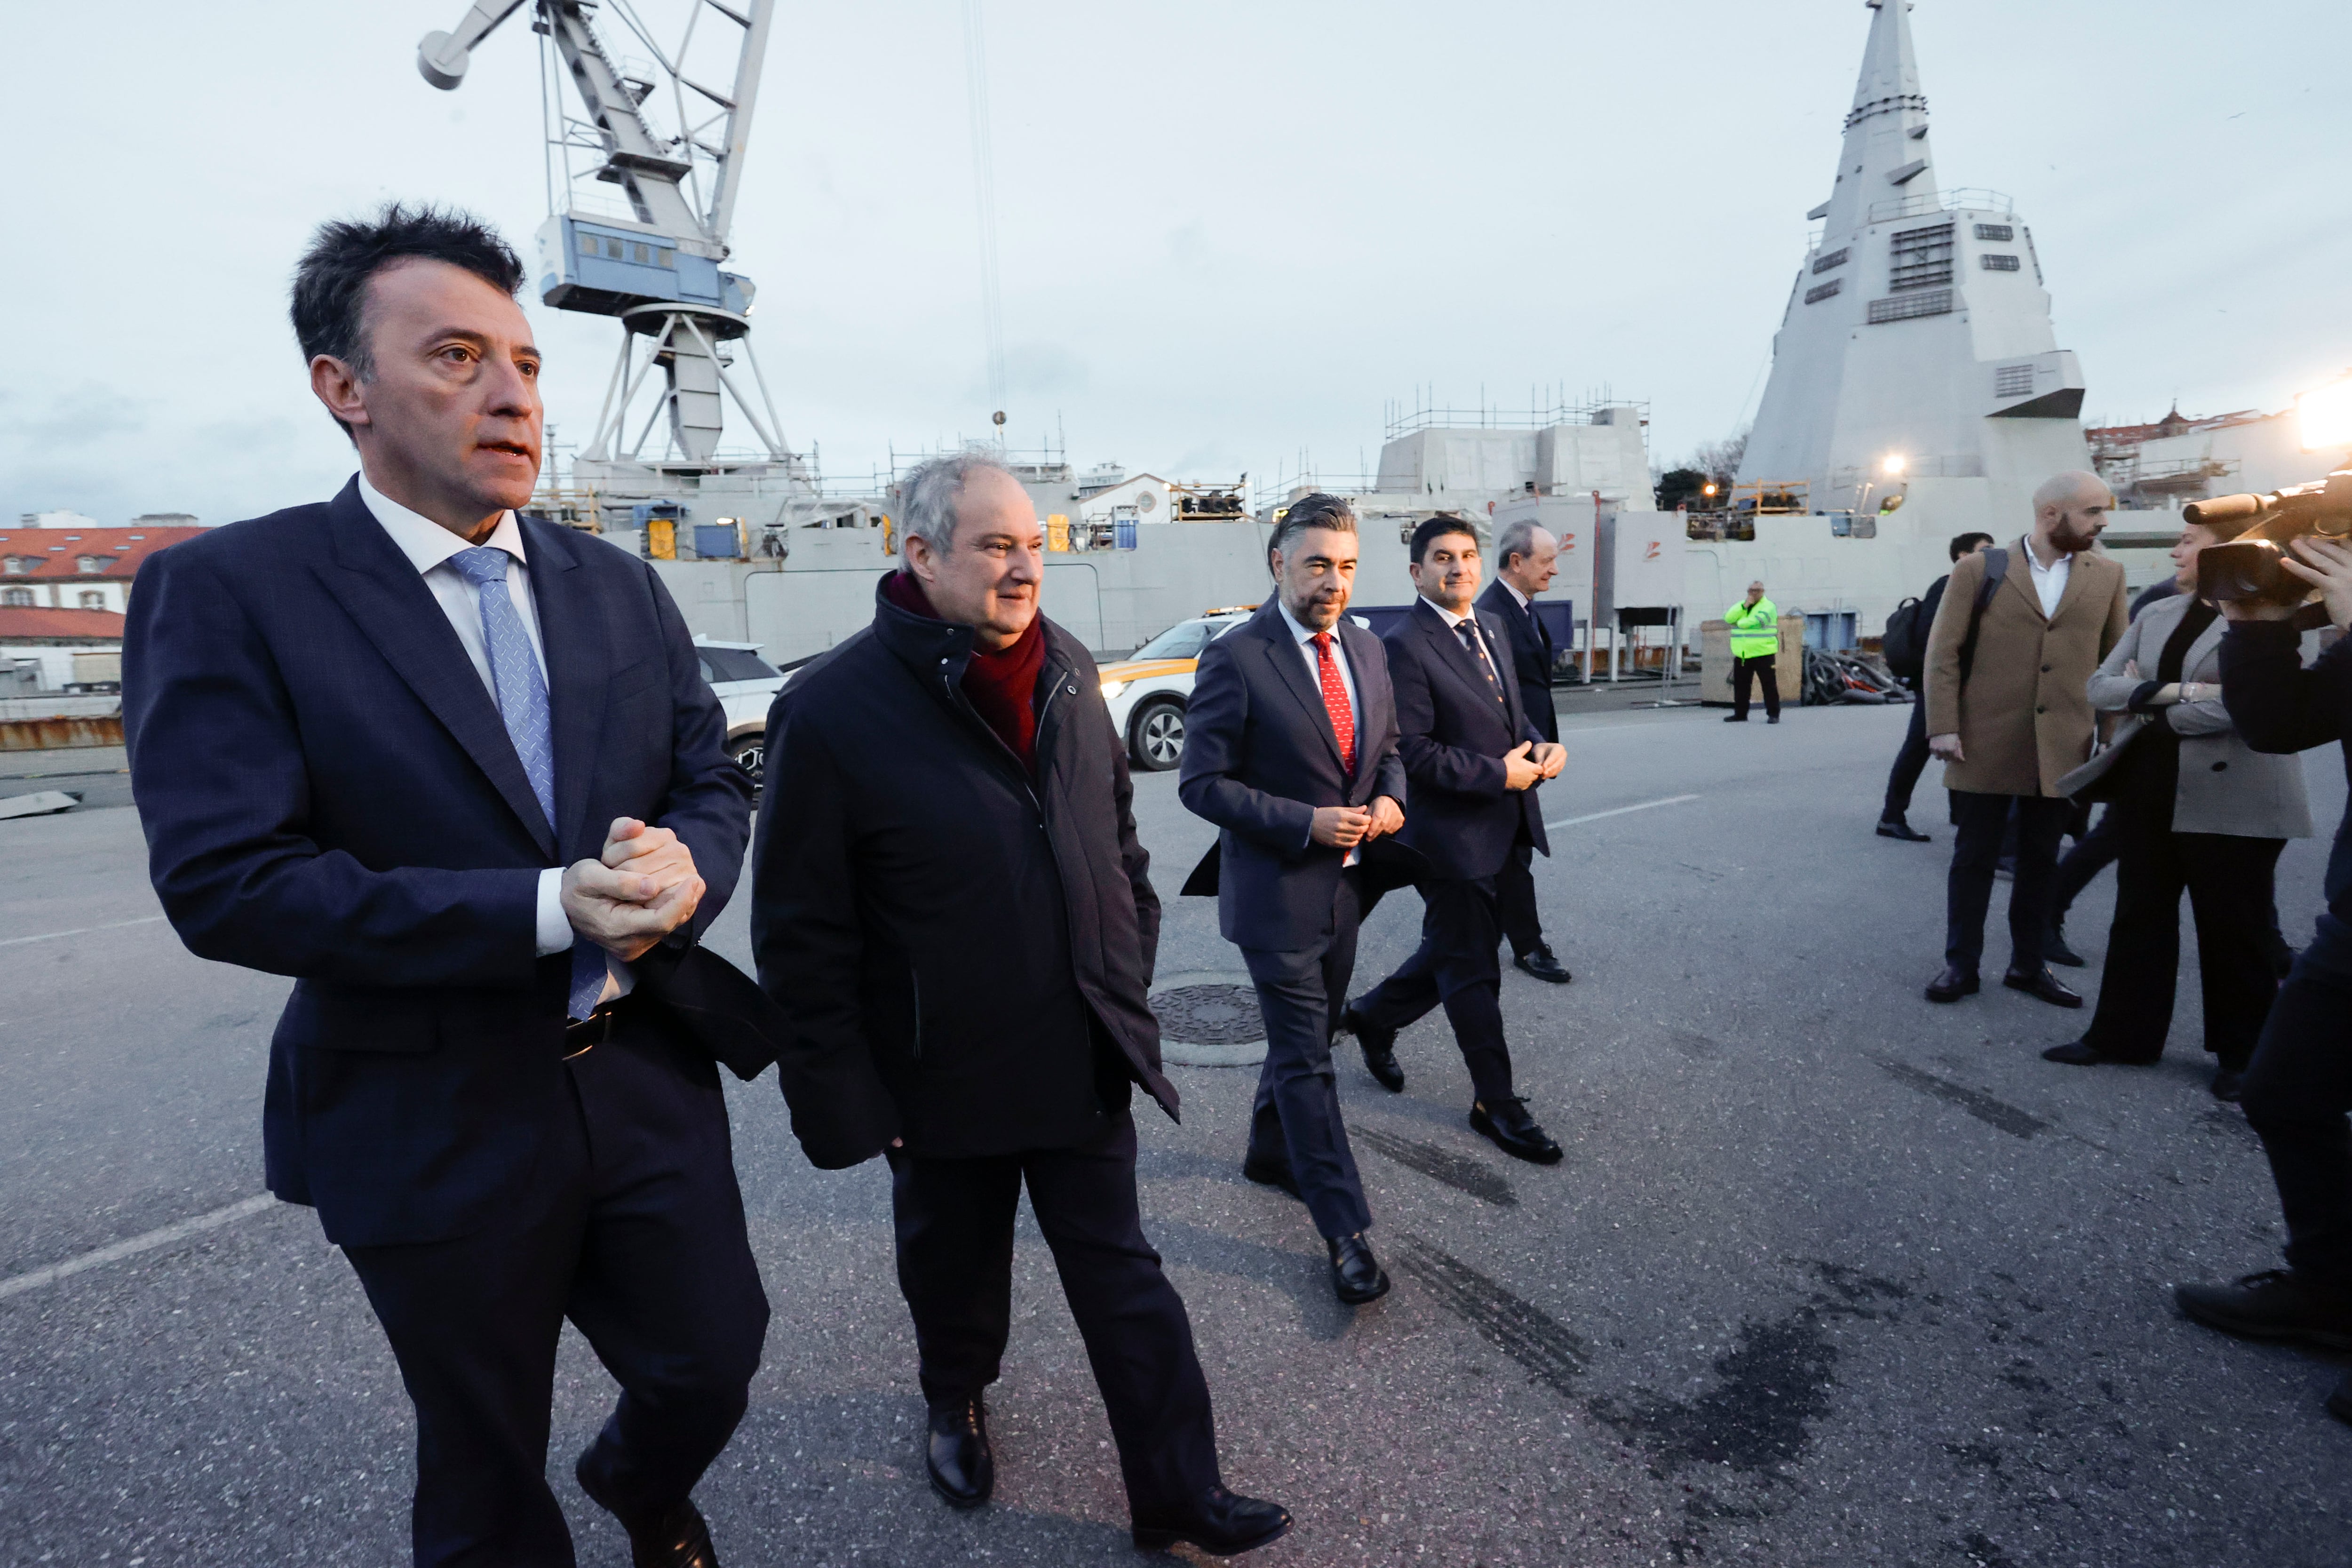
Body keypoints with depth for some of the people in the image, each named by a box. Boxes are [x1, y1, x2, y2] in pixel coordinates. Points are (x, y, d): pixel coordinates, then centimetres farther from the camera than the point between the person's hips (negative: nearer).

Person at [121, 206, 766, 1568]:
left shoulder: (620, 587, 3)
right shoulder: (228, 593, -11)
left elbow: (716, 782, 5)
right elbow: (224, 880, -18)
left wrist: (683, 870, -19)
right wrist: (543, 908, -25)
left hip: (646, 1082, 4)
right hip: (436, 1130, -3)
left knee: (713, 1371, 20)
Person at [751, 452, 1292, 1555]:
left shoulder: (1066, 668, 0)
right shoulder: (831, 709, -16)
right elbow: (802, 938, -13)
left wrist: (1129, 975, 12)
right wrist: (841, 1101, -11)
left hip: (1082, 1060, 3)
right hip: (944, 1078, -3)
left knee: (1123, 1278, 13)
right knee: (953, 1268, 23)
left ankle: (1180, 1495, 30)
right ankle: (955, 1406, 53)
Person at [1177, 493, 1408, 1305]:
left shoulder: (1366, 650, 5)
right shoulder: (1235, 659, -16)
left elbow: (1388, 743, 17)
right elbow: (1202, 783, -16)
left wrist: (1390, 798, -5)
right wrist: (1307, 823, -22)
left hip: (1345, 885, 7)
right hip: (1276, 891, -7)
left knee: (1306, 1038, 22)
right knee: (1305, 1061, 2)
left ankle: (1270, 1153, 46)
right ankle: (1347, 1231, 15)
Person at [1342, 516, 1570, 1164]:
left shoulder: (1488, 628, 10)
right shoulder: (1405, 646, -17)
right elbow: (1413, 753, -21)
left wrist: (1537, 746, -1)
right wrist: (1498, 774, -19)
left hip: (1497, 830, 9)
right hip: (1451, 833, -9)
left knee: (1456, 952, 22)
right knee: (1473, 971, 6)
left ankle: (1373, 1017, 44)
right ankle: (1496, 1105, 22)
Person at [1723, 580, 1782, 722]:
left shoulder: (1769, 606, -4)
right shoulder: (1741, 605, 15)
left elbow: (1755, 621, -21)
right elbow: (1728, 618, -2)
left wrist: (1739, 623, -4)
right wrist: (1744, 606, -12)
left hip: (1763, 654, -6)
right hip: (1742, 655, 6)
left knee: (1769, 685, -4)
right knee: (1740, 686, 10)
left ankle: (1773, 714, 1)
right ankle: (1740, 714, 19)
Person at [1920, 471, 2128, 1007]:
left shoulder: (2107, 576, 8)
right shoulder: (1979, 570, -1)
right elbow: (1943, 653, -3)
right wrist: (1943, 727, -10)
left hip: (2061, 752, 3)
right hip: (1986, 747, -3)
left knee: (2040, 862, 12)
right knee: (1973, 859, 6)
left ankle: (2028, 965, 25)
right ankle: (1961, 965, 17)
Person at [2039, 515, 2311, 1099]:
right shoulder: (2158, 616, 10)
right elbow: (2100, 686, 2)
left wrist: (2151, 703, -6)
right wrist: (2177, 690, -13)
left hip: (2231, 795, -6)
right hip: (2149, 785, 6)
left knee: (2232, 927, 6)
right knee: (2140, 914, 11)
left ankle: (2242, 1053, 21)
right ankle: (2123, 1034, 20)